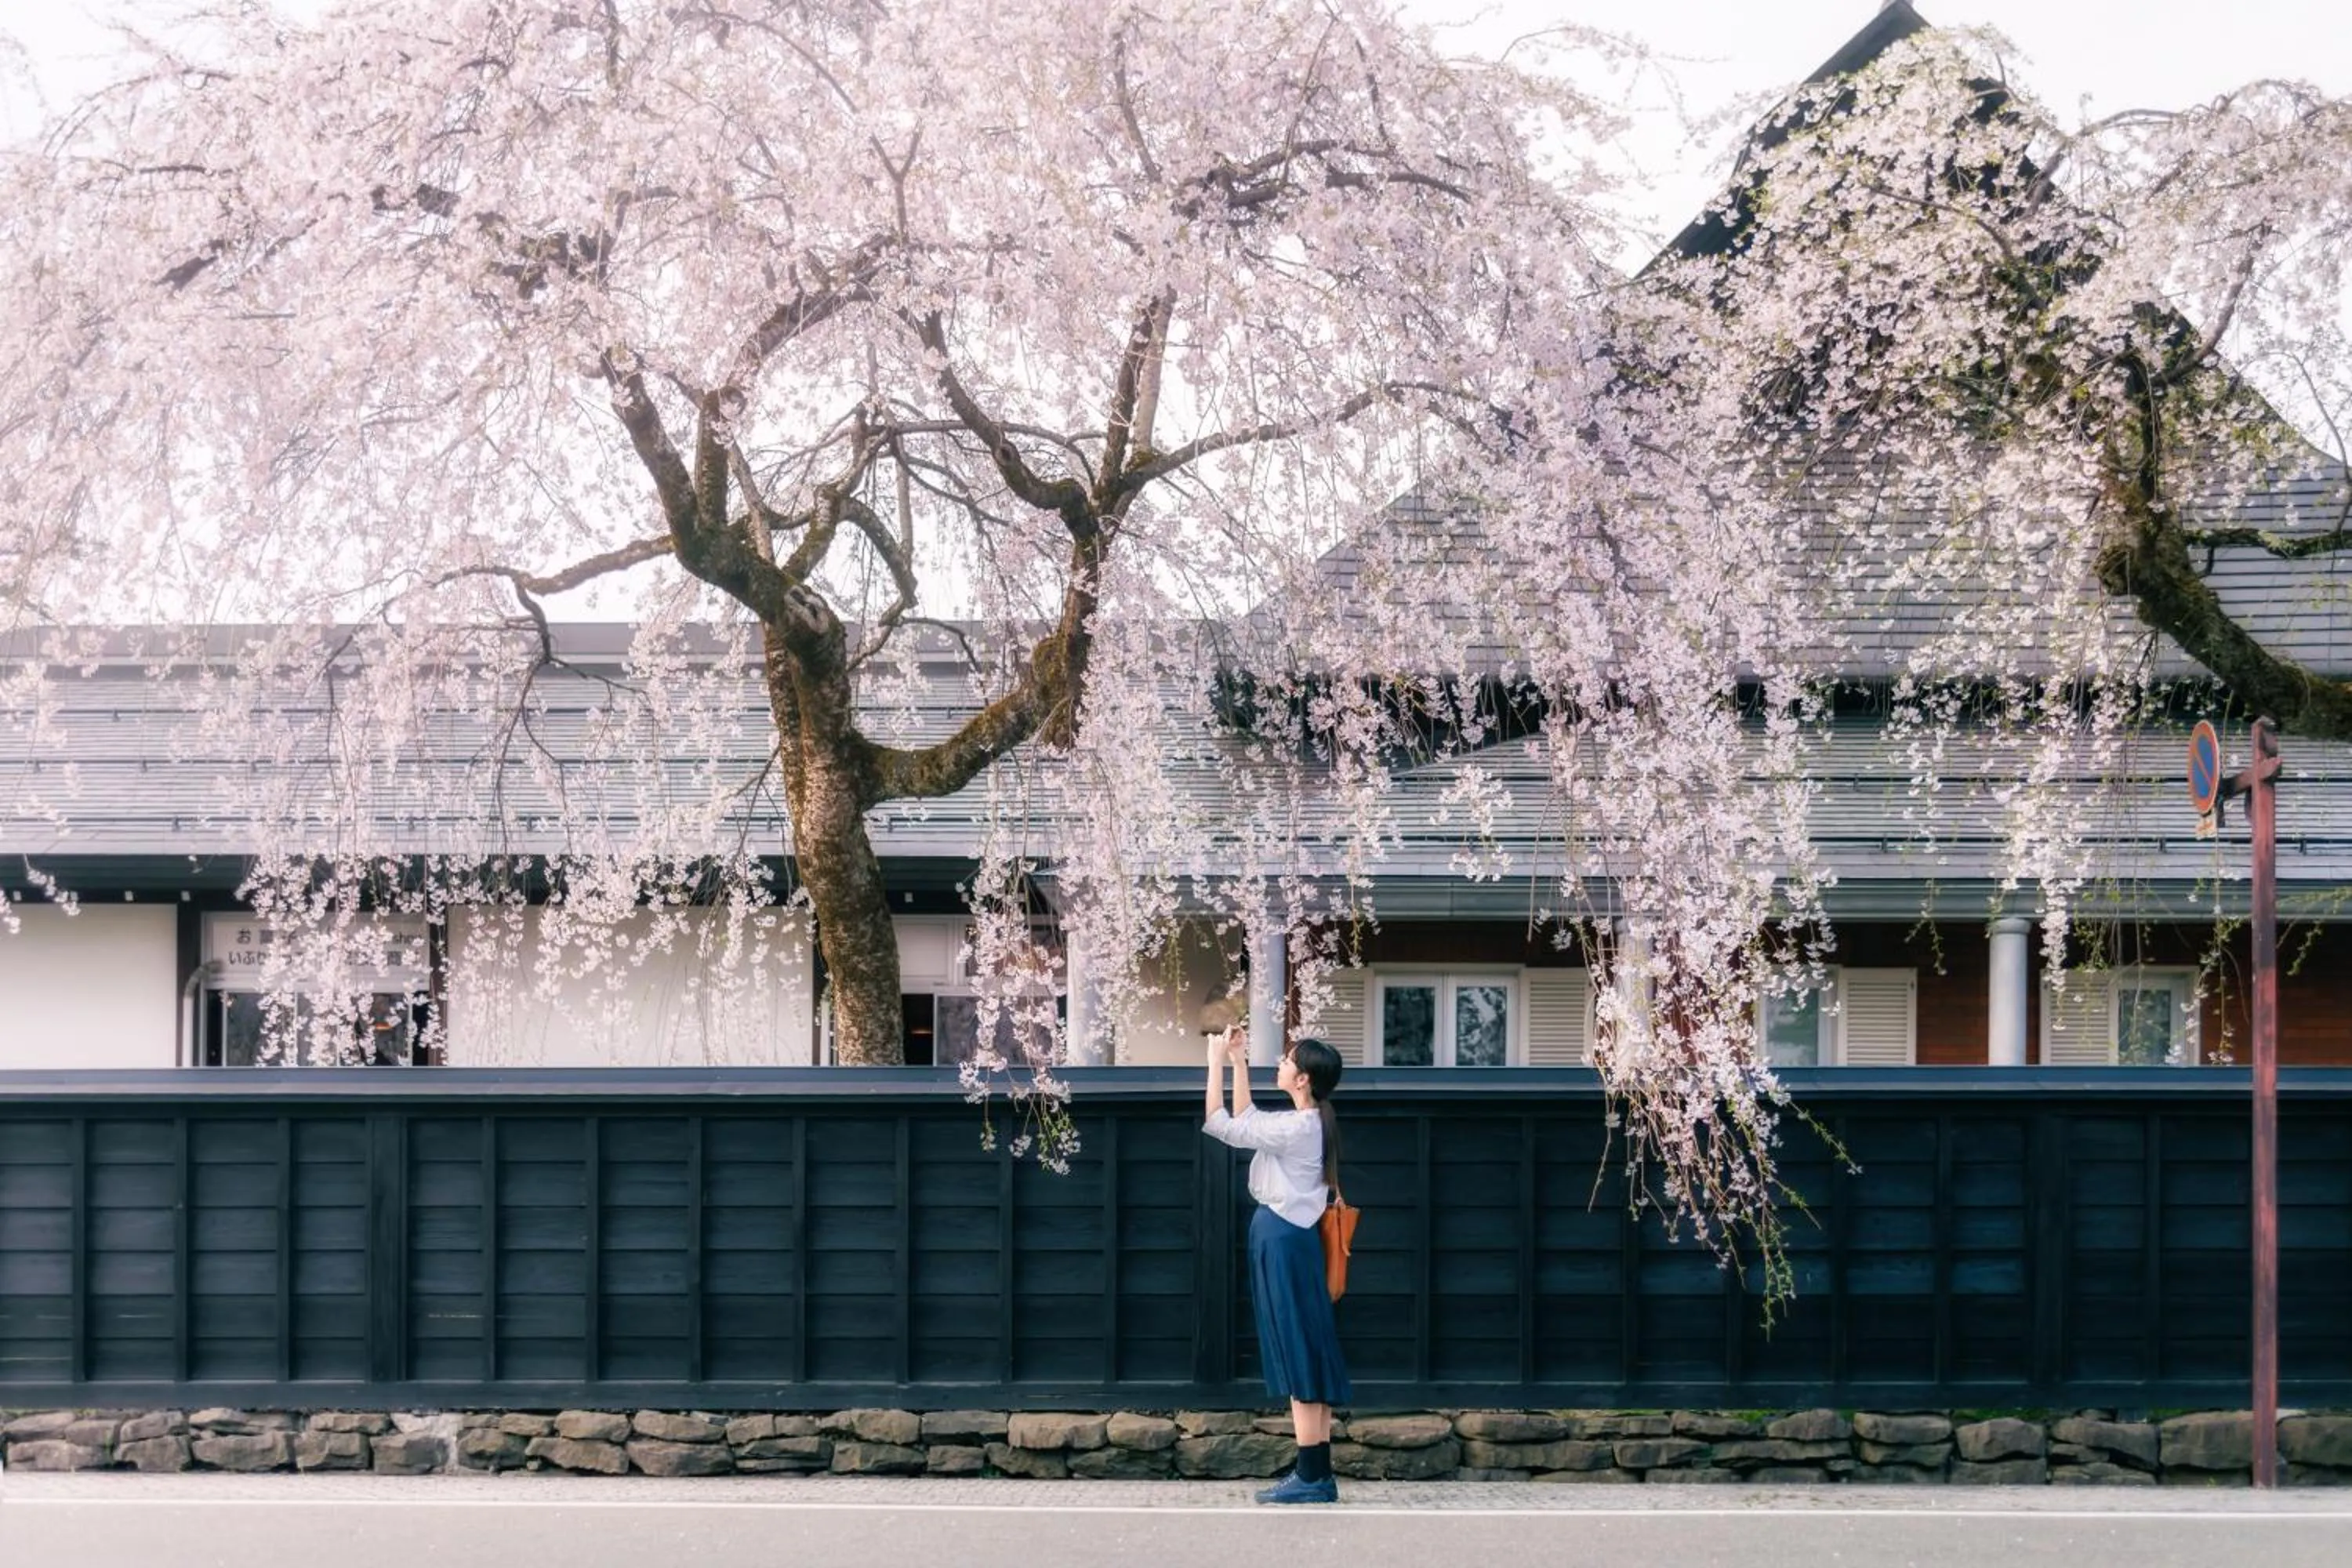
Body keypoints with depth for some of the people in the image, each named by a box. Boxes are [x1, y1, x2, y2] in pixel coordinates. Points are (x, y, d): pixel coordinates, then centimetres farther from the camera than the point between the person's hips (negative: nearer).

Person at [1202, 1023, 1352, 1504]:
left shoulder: (1296, 1128, -18)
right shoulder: (1307, 1123, 11)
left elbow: (1221, 1125, -16)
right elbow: (1244, 1122, 25)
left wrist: (1216, 1061, -9)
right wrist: (1238, 1062, 20)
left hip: (1283, 1242, -10)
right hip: (1288, 1240, 10)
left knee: (1300, 1358, -8)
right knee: (1305, 1359, 10)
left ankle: (1312, 1478, -6)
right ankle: (1316, 1476, 13)